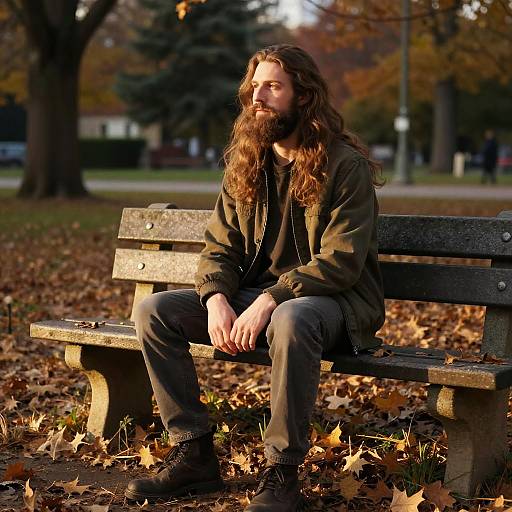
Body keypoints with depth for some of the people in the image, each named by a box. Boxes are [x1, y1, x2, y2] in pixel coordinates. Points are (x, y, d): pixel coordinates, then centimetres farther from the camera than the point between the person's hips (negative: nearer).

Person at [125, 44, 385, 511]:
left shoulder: (346, 165, -10)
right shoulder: (245, 165, 9)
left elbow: (342, 260, -17)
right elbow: (219, 248, 9)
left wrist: (269, 300, -27)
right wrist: (217, 299, -14)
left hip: (332, 301, -6)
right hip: (252, 296, 6)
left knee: (290, 320, -42)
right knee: (153, 311, -12)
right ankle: (193, 455, -8)